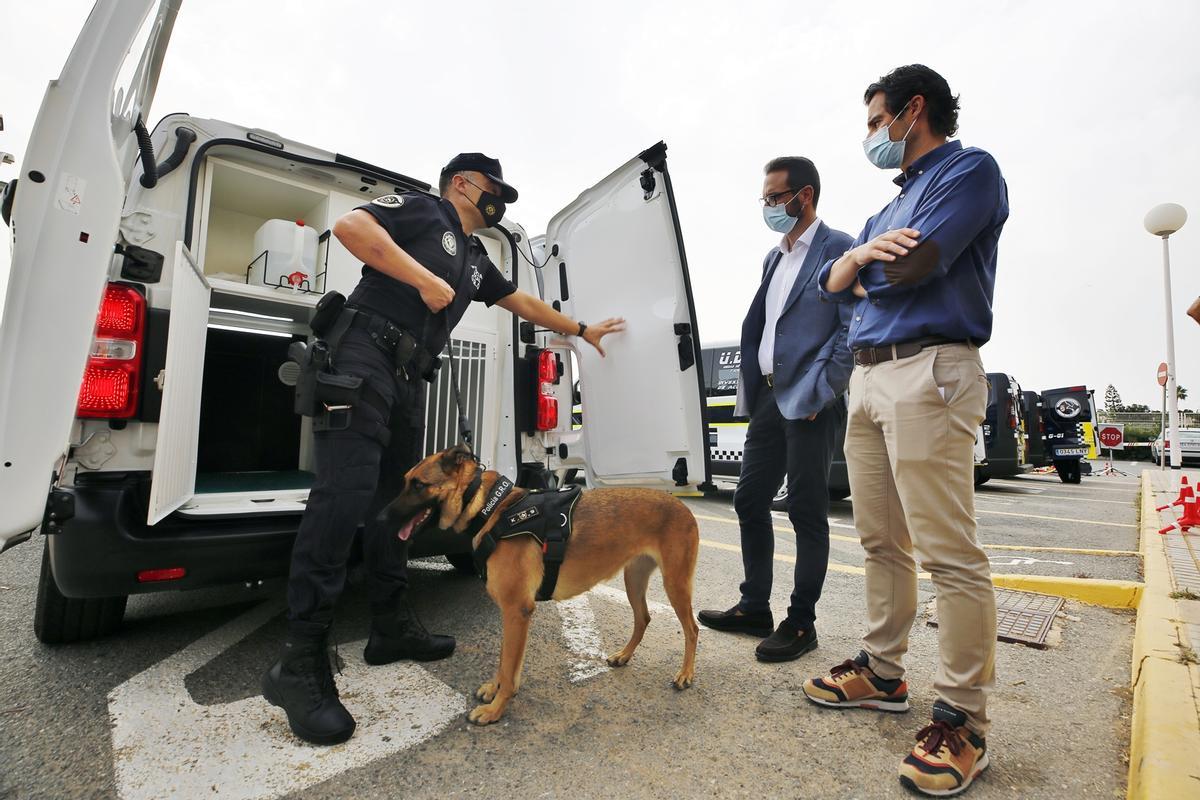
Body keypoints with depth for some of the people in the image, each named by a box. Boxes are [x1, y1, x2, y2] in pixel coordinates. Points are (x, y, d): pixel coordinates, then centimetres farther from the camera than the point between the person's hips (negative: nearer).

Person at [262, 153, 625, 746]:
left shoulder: (475, 260, 27)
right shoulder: (422, 208, 6)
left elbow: (525, 303, 36)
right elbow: (350, 225, -10)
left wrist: (583, 331, 41)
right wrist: (425, 278, -15)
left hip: (407, 375, 9)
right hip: (365, 351, -9)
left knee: (397, 496, 8)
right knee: (347, 488, -19)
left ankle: (392, 627, 18)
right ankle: (300, 662, -15)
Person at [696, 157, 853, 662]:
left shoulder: (839, 248, -5)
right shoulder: (774, 257, 19)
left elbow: (853, 329, -12)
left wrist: (818, 393, -17)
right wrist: (749, 393, 10)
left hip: (810, 403, -8)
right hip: (769, 397, 8)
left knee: (807, 512, 1)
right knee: (750, 500, 11)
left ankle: (801, 623, 16)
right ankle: (754, 609, 25)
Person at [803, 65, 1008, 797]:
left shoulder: (971, 169, 2)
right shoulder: (894, 205, 27)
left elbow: (911, 266, -14)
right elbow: (834, 282, 16)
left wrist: (867, 271, 7)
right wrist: (862, 254, -6)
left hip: (930, 373, -9)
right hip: (868, 377, 9)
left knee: (948, 554, -7)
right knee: (882, 541, 11)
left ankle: (963, 720, 5)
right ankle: (884, 673, 24)